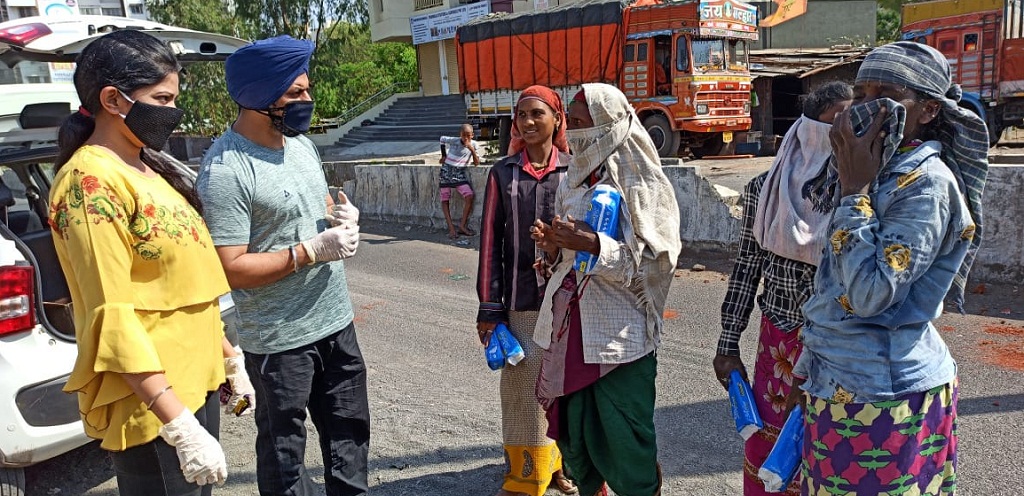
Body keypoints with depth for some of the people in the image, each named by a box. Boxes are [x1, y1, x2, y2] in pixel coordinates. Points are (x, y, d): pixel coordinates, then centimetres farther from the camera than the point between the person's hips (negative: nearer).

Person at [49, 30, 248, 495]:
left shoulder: (146, 166, 10)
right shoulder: (91, 181, -18)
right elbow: (113, 317, -22)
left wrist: (228, 356, 18)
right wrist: (181, 426, -24)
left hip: (194, 380, 9)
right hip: (151, 400, -9)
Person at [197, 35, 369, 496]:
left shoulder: (301, 142, 5)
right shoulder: (225, 169, -21)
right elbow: (229, 269, -22)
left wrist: (342, 214, -2)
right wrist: (312, 251, -23)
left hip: (337, 320, 8)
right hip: (280, 339, -8)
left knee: (349, 429, 22)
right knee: (284, 451, 12)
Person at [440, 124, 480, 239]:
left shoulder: (473, 145, -1)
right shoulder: (454, 141, -9)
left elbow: (476, 163, -5)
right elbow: (442, 139, 11)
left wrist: (472, 150, -19)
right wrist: (444, 155, 11)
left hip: (460, 174, 2)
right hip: (447, 172, -1)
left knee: (469, 196, -17)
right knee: (444, 200, -5)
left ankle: (462, 225, -9)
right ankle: (451, 228, -3)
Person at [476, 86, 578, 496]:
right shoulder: (503, 173, 3)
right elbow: (490, 241, 2)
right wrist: (489, 307, 0)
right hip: (521, 300, 0)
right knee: (522, 388, 5)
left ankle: (558, 463, 31)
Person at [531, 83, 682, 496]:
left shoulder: (641, 183, -9)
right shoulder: (572, 179, 10)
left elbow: (655, 258, -14)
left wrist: (592, 244, -23)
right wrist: (552, 245, -5)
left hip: (620, 332, -6)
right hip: (570, 323, 6)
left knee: (625, 439, 2)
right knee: (573, 430, 15)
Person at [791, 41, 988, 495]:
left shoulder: (926, 183, -17)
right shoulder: (883, 173, 9)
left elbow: (868, 294, -25)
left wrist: (853, 190, -20)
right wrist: (808, 369, 19)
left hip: (884, 400, -8)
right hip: (842, 387, 8)